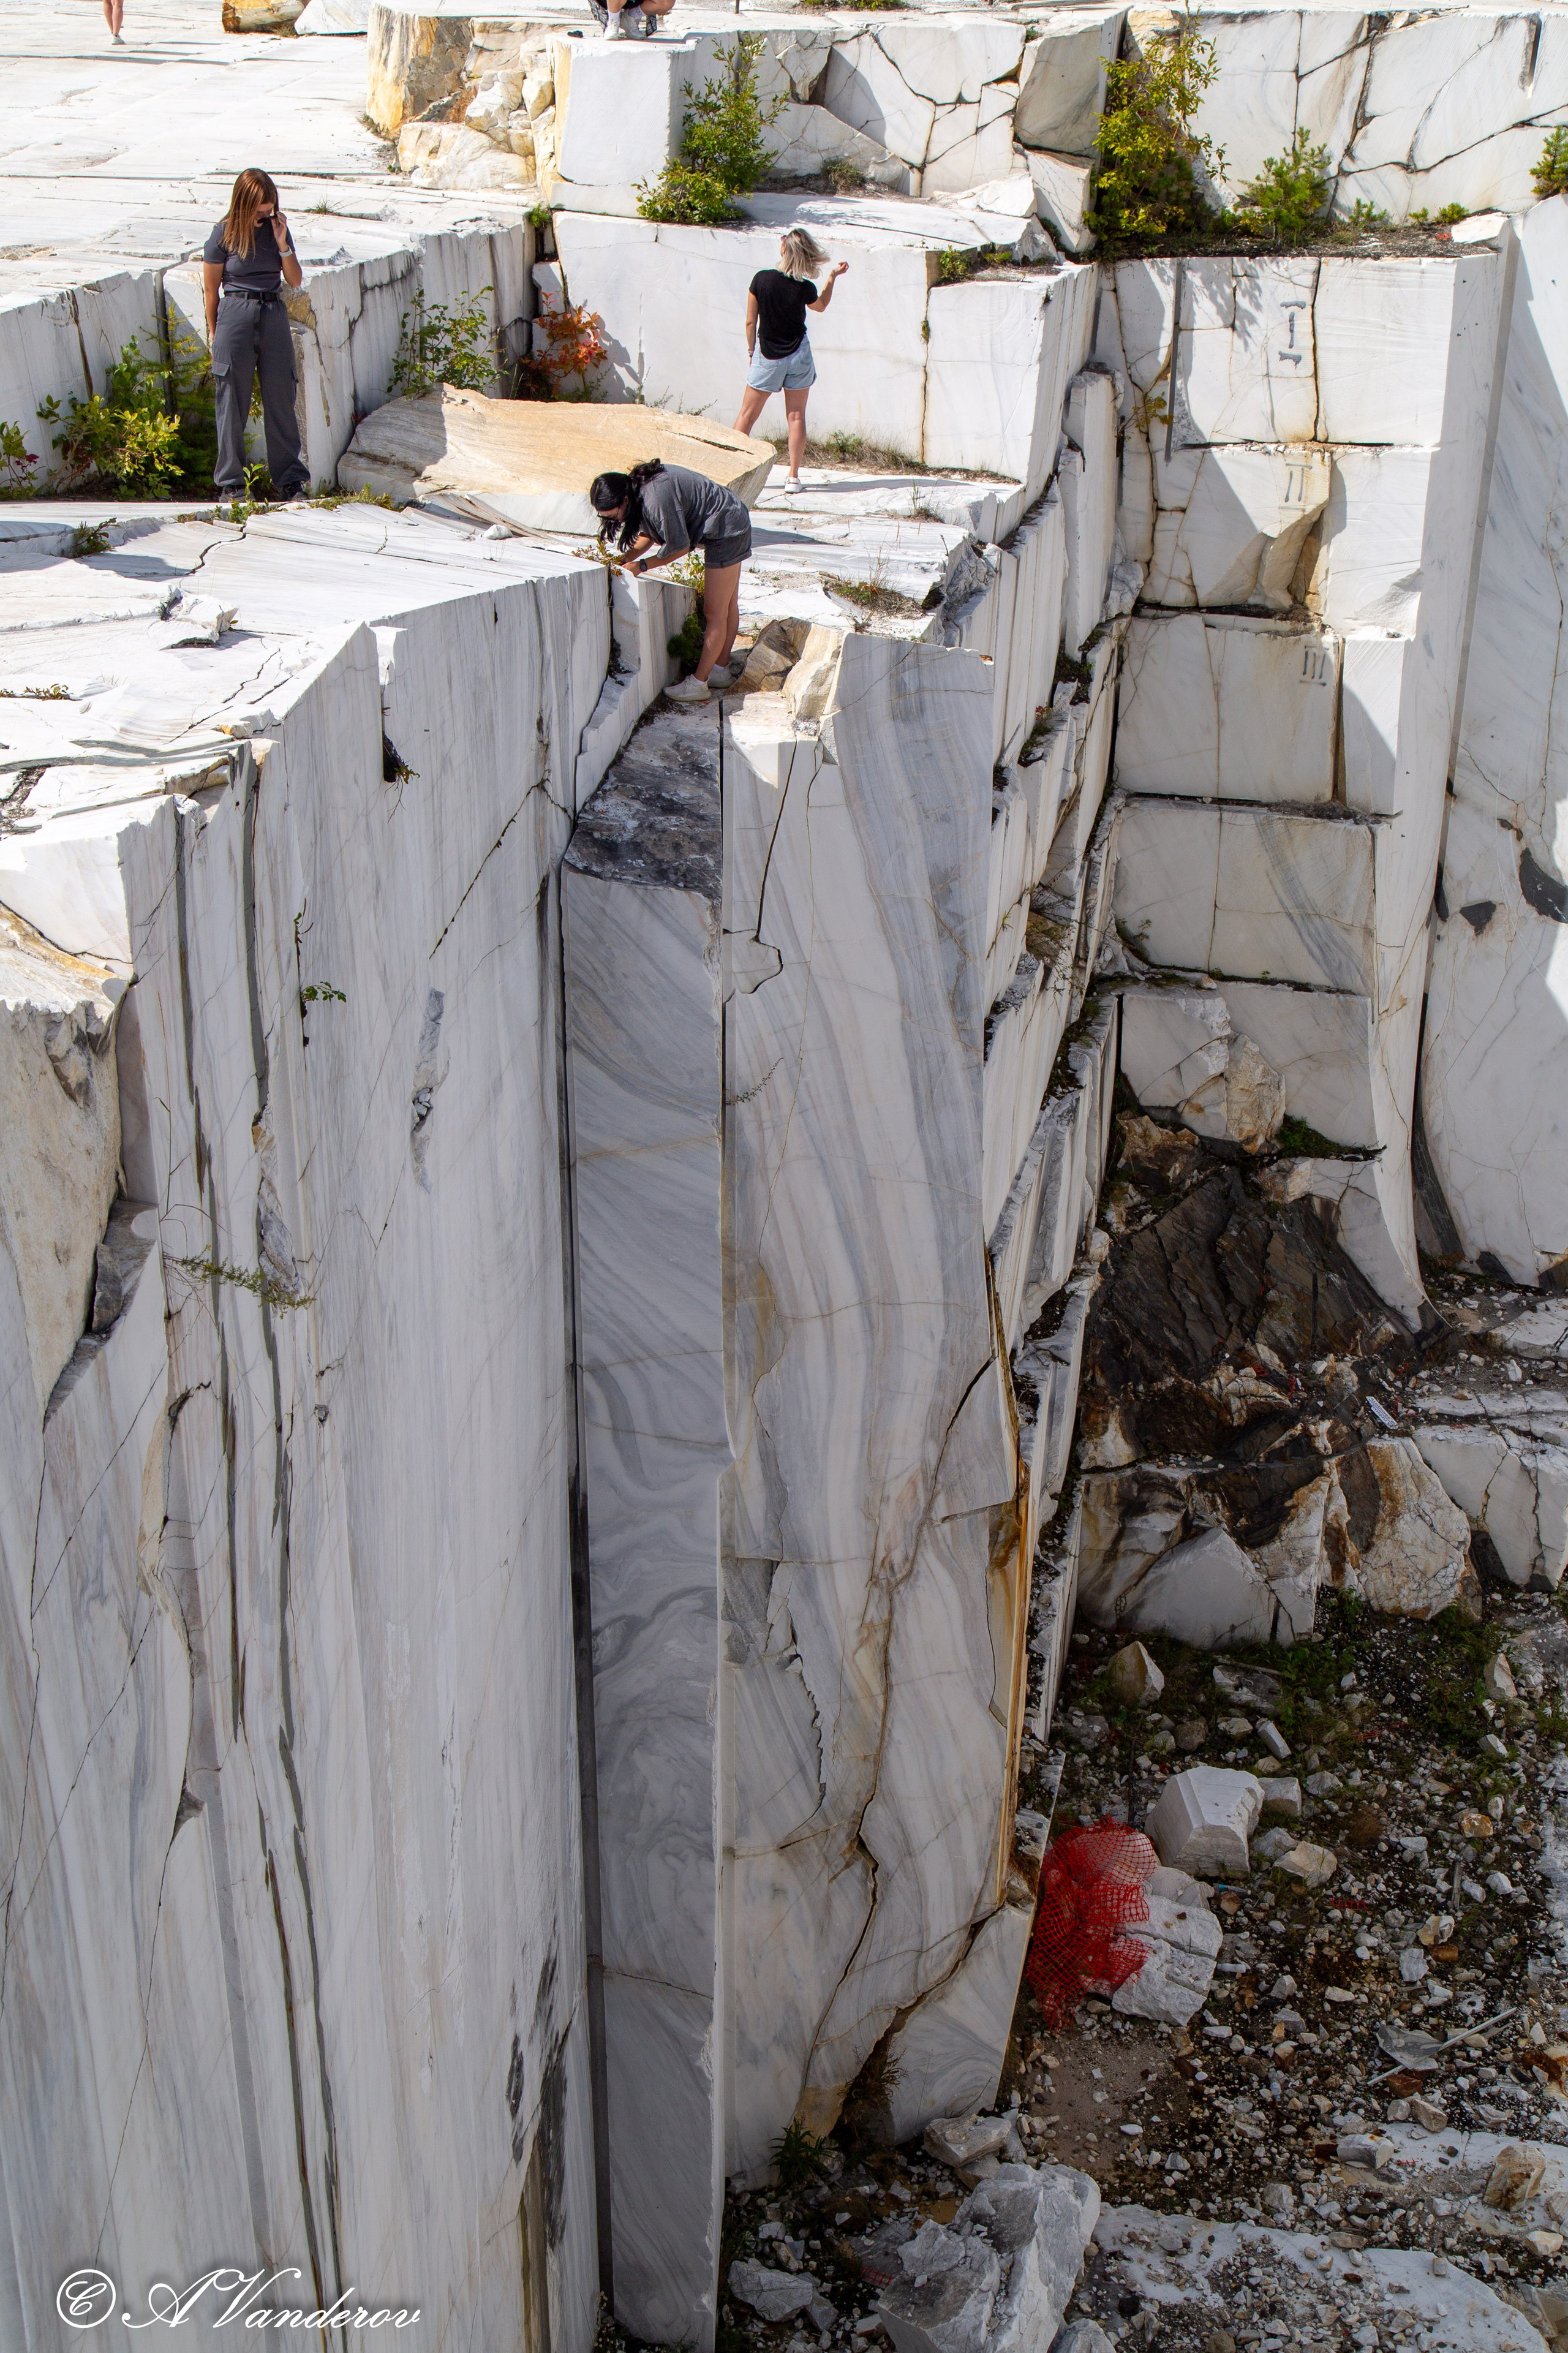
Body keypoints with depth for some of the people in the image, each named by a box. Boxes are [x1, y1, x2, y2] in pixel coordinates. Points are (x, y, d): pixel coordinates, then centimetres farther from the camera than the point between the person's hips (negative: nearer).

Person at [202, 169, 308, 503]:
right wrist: (213, 333, 5)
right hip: (235, 314, -3)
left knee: (280, 397, 2)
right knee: (232, 401, 1)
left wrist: (283, 245, -6)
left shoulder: (277, 229, 7)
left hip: (274, 315, 3)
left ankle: (289, 479, 9)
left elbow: (295, 280, 8)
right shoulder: (225, 234, -3)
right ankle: (231, 482, 8)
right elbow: (211, 287, 3)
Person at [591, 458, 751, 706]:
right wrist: (623, 561, -2)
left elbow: (678, 546, -21)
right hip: (733, 527, 10)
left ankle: (698, 683, -1)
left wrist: (642, 566, -11)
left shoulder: (657, 499, -30)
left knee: (714, 613, -5)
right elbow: (649, 533, 10)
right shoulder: (640, 485, -1)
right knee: (728, 605, 18)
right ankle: (721, 669, 29)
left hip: (726, 533, -10)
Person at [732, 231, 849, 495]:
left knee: (748, 414, 8)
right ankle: (793, 476, 4)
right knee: (796, 416, 6)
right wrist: (832, 277, 19)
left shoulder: (762, 279, -13)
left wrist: (752, 351, 7)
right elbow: (821, 305, 13)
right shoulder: (805, 288, -10)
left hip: (768, 356, -1)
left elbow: (751, 322, -6)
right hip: (799, 355, 1)